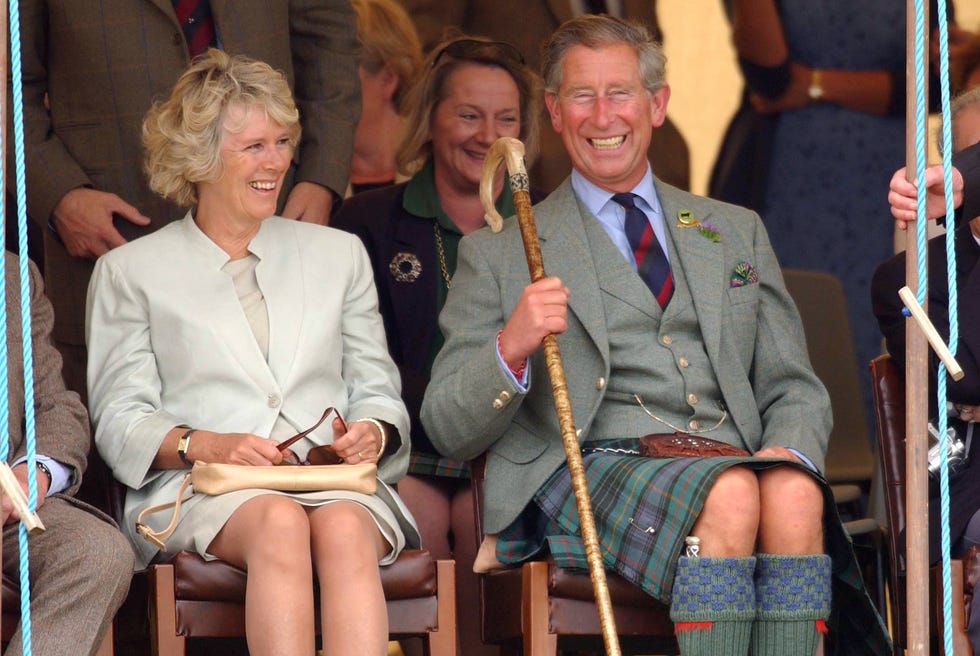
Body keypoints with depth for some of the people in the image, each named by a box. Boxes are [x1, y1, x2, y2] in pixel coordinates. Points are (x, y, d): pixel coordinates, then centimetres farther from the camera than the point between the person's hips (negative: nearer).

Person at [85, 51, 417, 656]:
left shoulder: (338, 253, 26)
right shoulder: (131, 271, 17)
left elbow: (377, 389, 23)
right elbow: (120, 418, 8)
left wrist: (373, 433, -2)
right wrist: (203, 445, -12)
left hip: (334, 482, 2)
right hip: (203, 492, -2)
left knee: (343, 529, -36)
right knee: (279, 523, -38)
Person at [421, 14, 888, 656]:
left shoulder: (736, 233, 27)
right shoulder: (498, 254, 17)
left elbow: (794, 389, 23)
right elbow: (450, 430, 10)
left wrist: (790, 453, -3)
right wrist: (510, 349, -12)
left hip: (731, 456, 3)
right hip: (593, 466, -3)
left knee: (794, 497, -34)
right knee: (729, 495, -36)